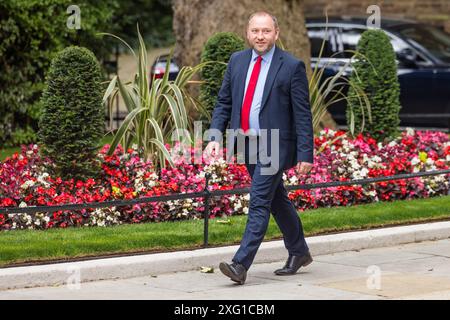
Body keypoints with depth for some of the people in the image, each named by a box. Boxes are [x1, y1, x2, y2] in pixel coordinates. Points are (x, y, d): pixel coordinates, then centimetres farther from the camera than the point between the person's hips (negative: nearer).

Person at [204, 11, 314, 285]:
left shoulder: (292, 66, -9)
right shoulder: (237, 61, 6)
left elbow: (303, 114, -9)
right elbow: (224, 102, 10)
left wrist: (305, 154, -13)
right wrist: (215, 137, -4)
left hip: (274, 146, -6)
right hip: (247, 143, 6)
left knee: (259, 202, -11)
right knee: (277, 200, 18)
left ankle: (241, 265, -14)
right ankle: (299, 252, 33)